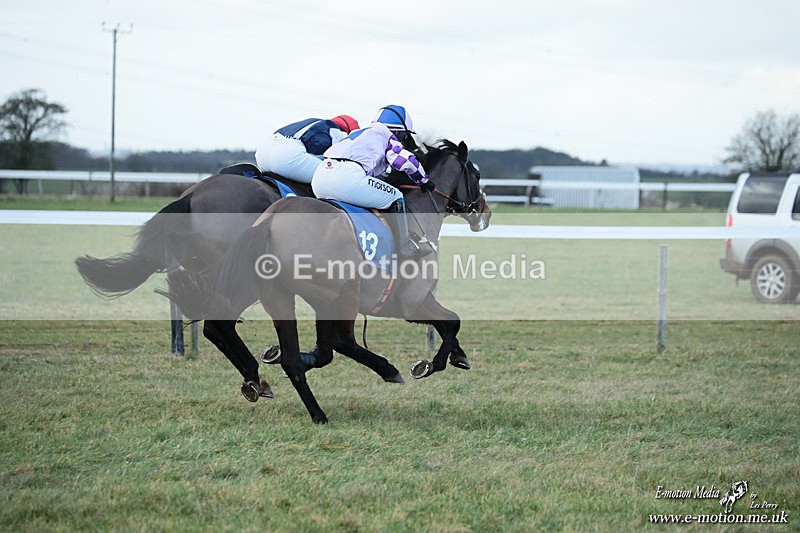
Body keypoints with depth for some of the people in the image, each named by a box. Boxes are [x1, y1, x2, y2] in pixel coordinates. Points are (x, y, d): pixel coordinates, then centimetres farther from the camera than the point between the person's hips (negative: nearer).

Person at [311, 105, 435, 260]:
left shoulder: (357, 133, 36)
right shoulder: (387, 136, 14)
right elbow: (406, 161, 6)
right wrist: (424, 180, 22)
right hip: (347, 176, -8)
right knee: (395, 197, 8)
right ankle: (406, 247, 10)